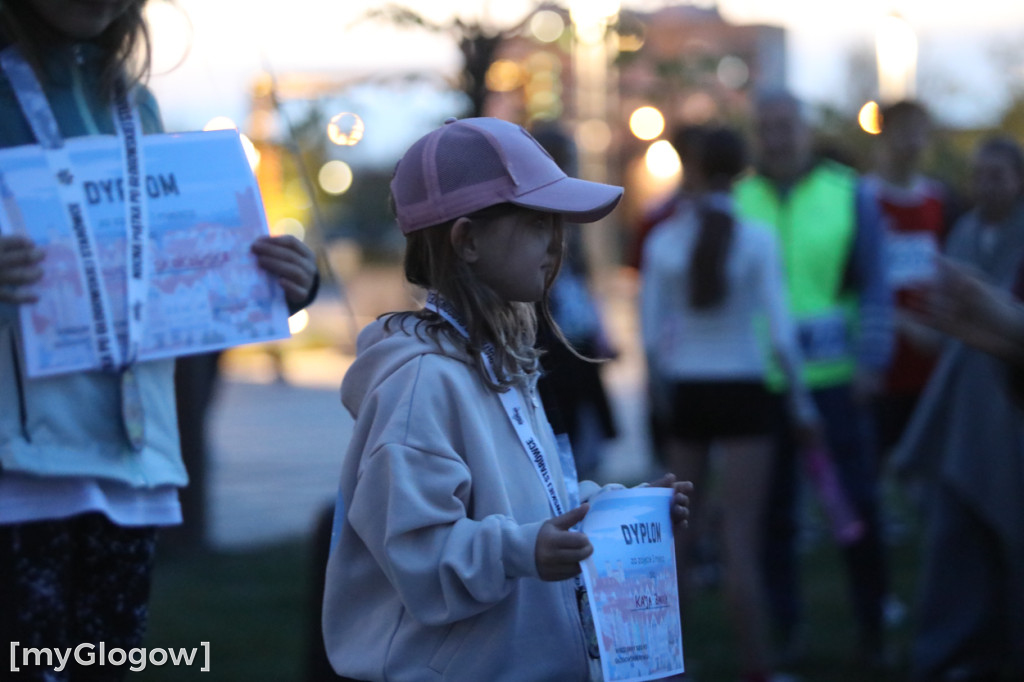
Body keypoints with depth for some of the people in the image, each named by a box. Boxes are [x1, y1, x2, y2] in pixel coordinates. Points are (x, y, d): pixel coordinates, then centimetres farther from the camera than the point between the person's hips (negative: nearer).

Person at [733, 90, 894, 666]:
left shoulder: (849, 194, 2)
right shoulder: (738, 201, 6)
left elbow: (875, 287, 3)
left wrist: (871, 363, -6)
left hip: (837, 379, -1)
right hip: (762, 382, 1)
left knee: (859, 506, 1)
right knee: (775, 512, 4)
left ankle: (872, 629, 13)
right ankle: (787, 633, 15)